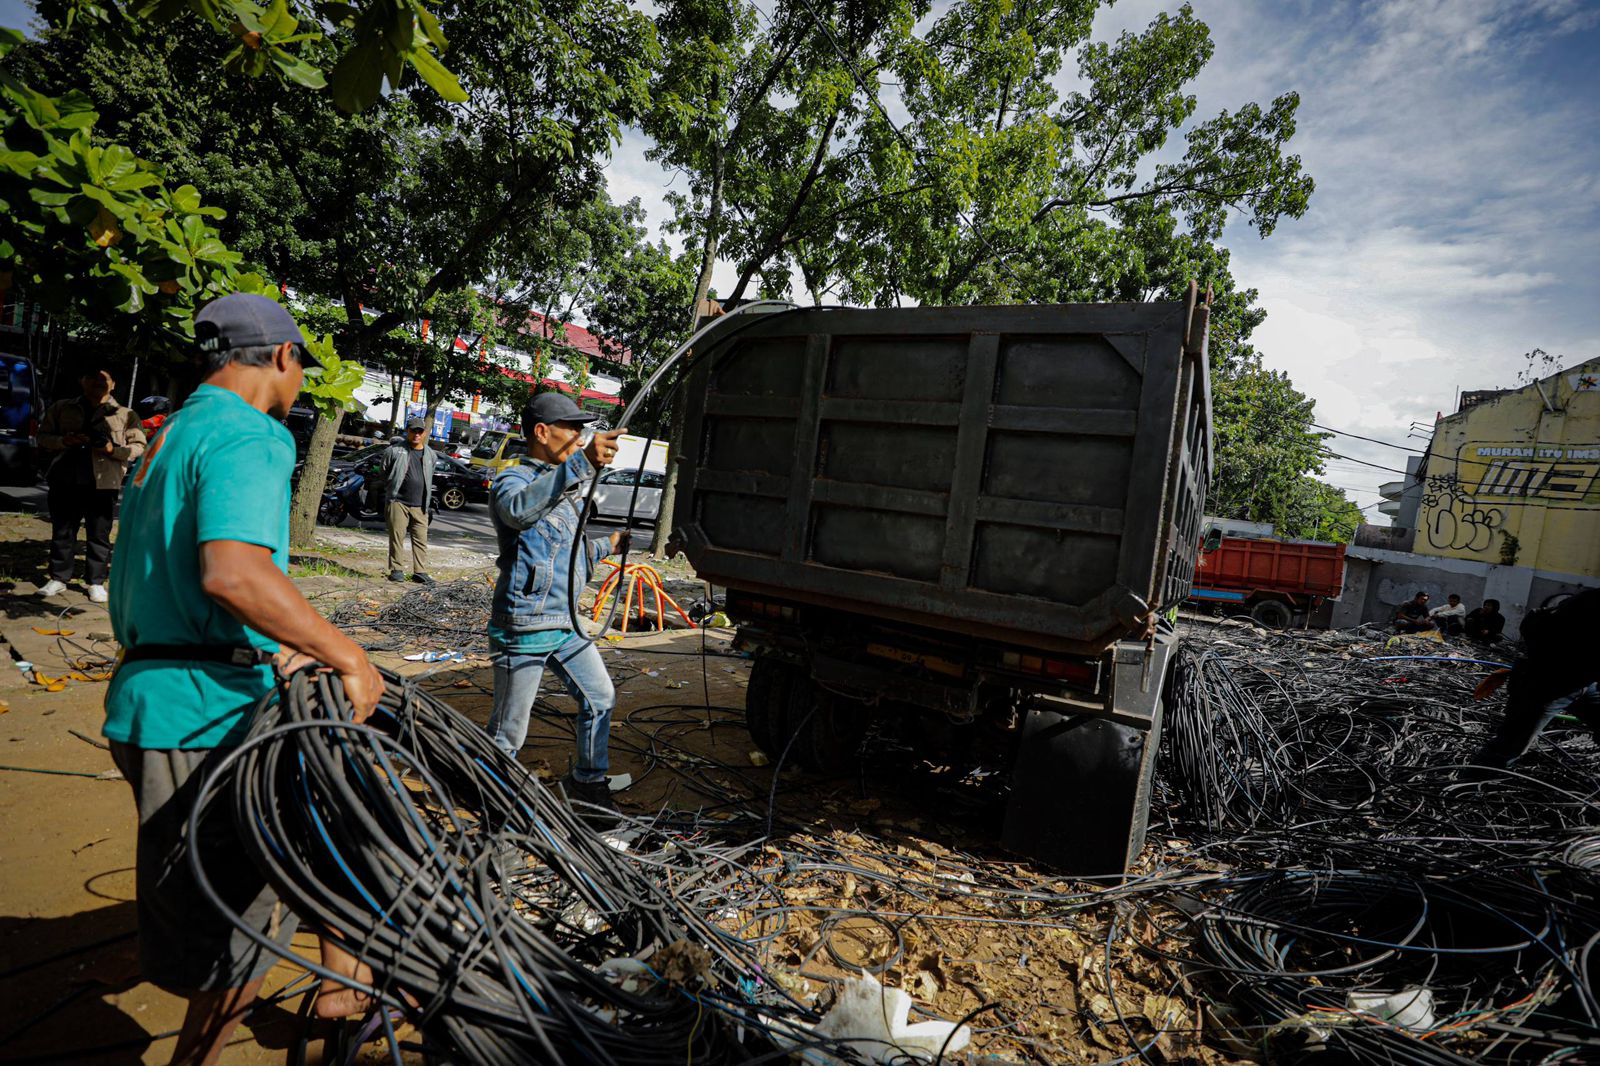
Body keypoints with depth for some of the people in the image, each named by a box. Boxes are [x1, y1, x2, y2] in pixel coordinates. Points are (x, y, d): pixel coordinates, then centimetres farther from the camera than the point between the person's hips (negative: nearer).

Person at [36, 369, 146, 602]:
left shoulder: (125, 415, 4)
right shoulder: (62, 409, 12)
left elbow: (139, 447, 4)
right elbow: (43, 436, 14)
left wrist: (113, 450, -14)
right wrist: (64, 440, -7)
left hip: (103, 484, -2)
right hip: (66, 480, 3)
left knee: (99, 535, 3)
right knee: (62, 532, 9)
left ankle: (96, 582, 11)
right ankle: (58, 579, 20)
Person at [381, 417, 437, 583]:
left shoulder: (431, 455, 12)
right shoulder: (395, 450, 2)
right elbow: (384, 473, 13)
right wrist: (390, 492, 13)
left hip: (420, 506, 3)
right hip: (398, 502, -2)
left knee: (421, 539, 1)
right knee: (397, 537, -1)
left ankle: (420, 571, 6)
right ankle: (396, 570, 7)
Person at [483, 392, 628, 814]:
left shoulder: (570, 488, 17)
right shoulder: (513, 479, -10)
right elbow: (519, 509, -39)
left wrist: (607, 546, 17)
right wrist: (582, 463, -49)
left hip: (566, 623, 8)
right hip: (523, 629, -8)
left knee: (600, 698, 14)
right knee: (507, 734, 2)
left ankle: (587, 783, 30)